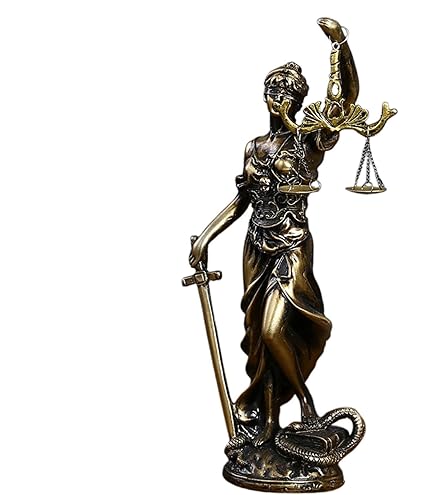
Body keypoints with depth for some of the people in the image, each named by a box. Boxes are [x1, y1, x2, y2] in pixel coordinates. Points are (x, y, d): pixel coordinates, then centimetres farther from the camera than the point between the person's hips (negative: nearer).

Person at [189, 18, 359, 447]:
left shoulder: (309, 142, -3)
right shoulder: (254, 147, 11)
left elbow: (348, 98, -18)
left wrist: (340, 42, -29)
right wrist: (206, 236, 10)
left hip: (292, 248, -5)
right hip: (256, 247, 5)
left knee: (273, 330, -16)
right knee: (258, 332, 7)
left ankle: (303, 396, 12)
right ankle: (268, 420, 20)